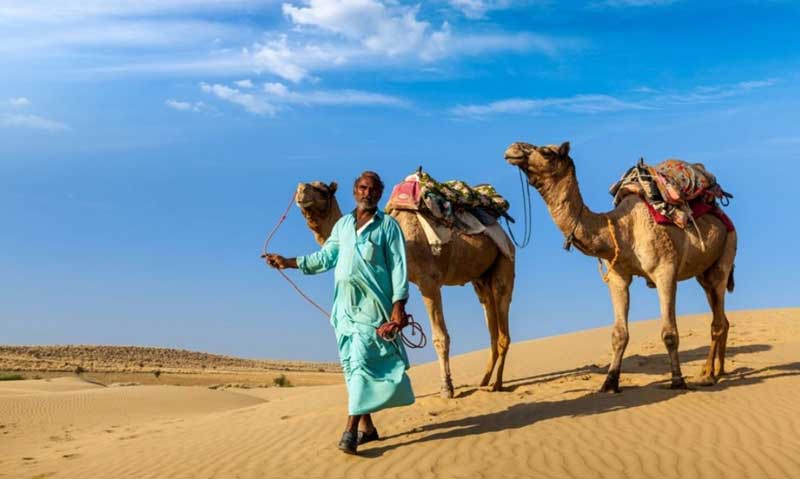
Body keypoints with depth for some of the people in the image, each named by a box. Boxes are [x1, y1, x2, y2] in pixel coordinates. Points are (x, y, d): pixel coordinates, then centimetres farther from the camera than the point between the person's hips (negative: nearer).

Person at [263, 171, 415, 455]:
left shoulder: (388, 226, 2)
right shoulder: (343, 224, 16)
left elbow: (398, 268, -3)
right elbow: (325, 257, 18)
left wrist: (398, 306, -12)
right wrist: (290, 262, 14)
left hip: (371, 304, -5)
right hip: (345, 305, 5)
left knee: (361, 362, -13)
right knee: (351, 365, 6)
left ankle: (351, 429, -14)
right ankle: (367, 427, 15)